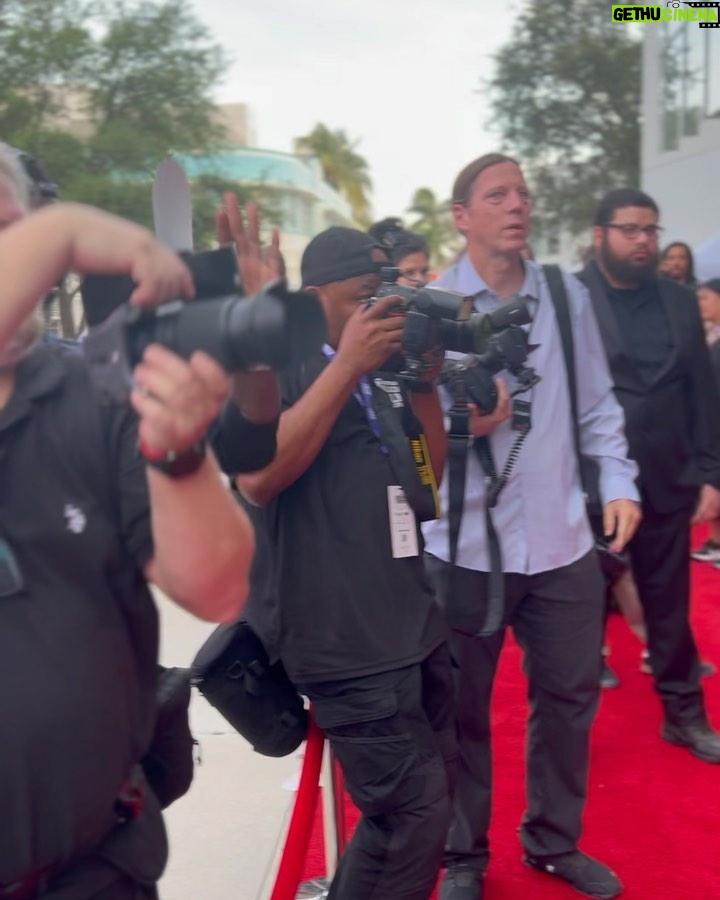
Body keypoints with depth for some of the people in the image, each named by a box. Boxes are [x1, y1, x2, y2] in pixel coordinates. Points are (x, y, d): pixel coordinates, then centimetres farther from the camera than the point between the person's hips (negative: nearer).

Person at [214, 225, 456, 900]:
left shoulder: (382, 374, 11)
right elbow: (258, 477, -23)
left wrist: (426, 384, -2)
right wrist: (347, 366, -22)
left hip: (412, 619, 8)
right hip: (343, 635, -8)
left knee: (424, 794, 19)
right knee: (417, 808, -4)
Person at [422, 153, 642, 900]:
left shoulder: (569, 297, 8)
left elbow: (596, 404, 11)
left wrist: (617, 481, 0)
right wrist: (461, 426, -22)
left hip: (562, 542, 4)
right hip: (465, 545, -4)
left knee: (569, 698, 16)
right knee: (461, 709, 11)